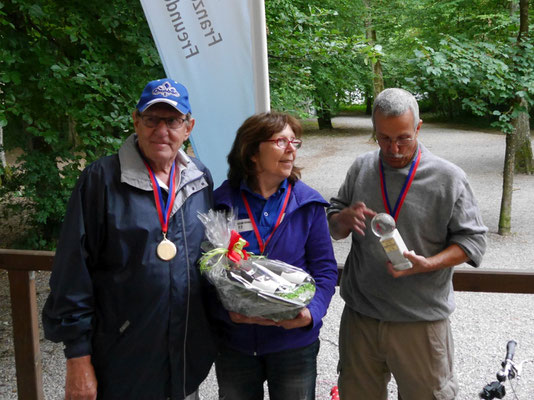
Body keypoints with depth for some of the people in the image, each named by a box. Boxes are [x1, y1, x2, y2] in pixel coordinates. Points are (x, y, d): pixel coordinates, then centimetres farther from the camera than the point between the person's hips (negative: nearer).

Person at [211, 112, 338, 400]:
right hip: (234, 341, 0)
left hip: (295, 341, 0)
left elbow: (325, 269, -3)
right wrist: (228, 312, -21)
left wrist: (312, 312, -20)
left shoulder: (308, 204, -4)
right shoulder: (222, 202, -7)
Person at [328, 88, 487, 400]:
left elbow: (472, 240, -5)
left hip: (421, 320, -3)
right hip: (361, 316, 3)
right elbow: (335, 229, 11)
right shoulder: (361, 169, 3)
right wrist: (345, 218, -14)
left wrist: (427, 264, -22)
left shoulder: (449, 178, -7)